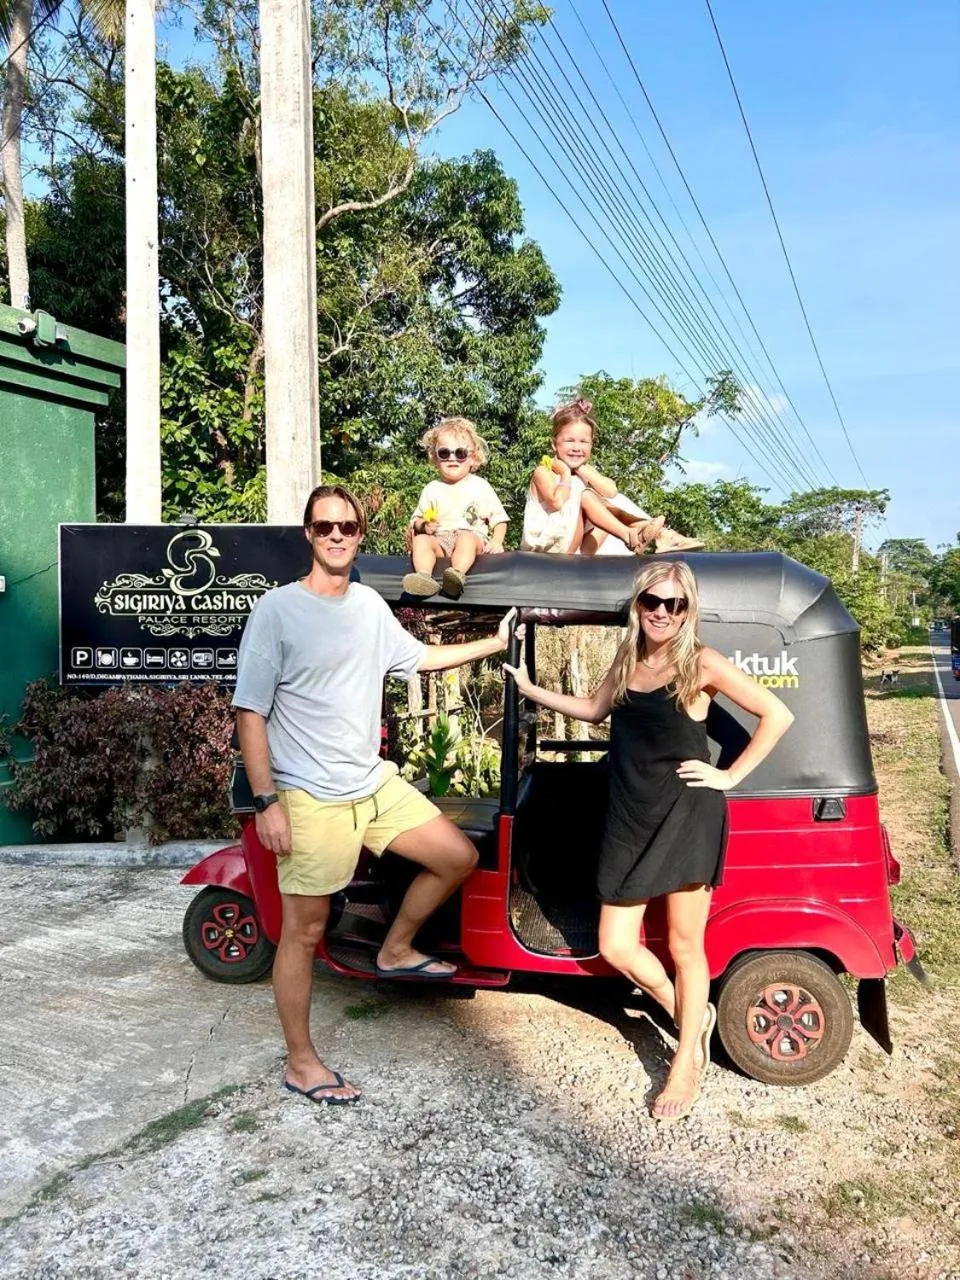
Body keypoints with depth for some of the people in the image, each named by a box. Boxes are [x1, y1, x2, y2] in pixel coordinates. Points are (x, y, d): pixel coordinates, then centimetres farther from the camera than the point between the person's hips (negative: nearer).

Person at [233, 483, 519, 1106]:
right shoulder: (277, 610, -12)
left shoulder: (369, 604, 7)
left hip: (377, 785, 7)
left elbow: (417, 657, 24)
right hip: (313, 799, -7)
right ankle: (301, 1063, 21)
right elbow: (251, 712, -12)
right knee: (305, 931, 4)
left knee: (460, 857, 10)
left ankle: (396, 950, 31)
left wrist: (494, 643, 24)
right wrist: (267, 802, -17)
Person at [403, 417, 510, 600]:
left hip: (473, 538, -3)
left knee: (465, 537, -36)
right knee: (421, 539, -26)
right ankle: (424, 576, -49)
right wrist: (423, 525, -8)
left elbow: (499, 518, 8)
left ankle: (457, 574, -60)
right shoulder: (432, 489, 16)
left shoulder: (480, 486, 10)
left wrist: (497, 541, -10)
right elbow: (416, 518, 17)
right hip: (440, 540, 3)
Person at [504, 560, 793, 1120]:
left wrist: (731, 775, -9)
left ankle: (687, 1065, 25)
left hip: (687, 817, -6)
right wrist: (530, 690, 25)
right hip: (630, 821, 6)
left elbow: (778, 715, -7)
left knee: (684, 945, 6)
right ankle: (693, 1016, 31)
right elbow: (595, 710, 26)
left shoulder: (701, 664, -7)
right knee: (616, 946, 6)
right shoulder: (627, 661, 9)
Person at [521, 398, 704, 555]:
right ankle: (628, 535, -33)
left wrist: (582, 469, -8)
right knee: (580, 491, -22)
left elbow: (611, 491, -9)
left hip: (578, 548, 6)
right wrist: (566, 473, -13)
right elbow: (558, 502, -28)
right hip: (544, 548, -6)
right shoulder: (544, 470, -5)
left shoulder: (585, 470, 13)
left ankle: (661, 535, -19)